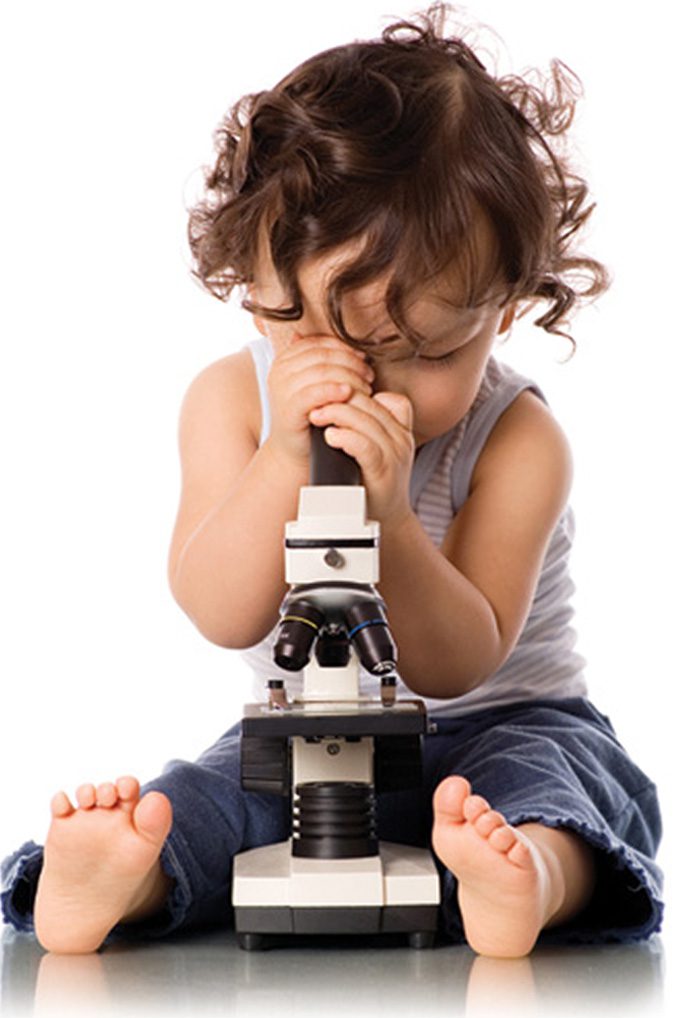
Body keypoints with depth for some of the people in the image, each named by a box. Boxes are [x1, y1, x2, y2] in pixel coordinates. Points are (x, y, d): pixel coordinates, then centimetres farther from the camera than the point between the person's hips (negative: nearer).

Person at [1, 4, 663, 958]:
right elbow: (225, 615, -18)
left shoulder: (515, 439, -15)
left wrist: (387, 512, -38)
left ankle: (538, 874, -61)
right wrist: (286, 459, -33)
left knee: (542, 767, -33)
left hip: (500, 725, -1)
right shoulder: (232, 399, -7)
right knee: (199, 799, -25)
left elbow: (453, 666, -22)